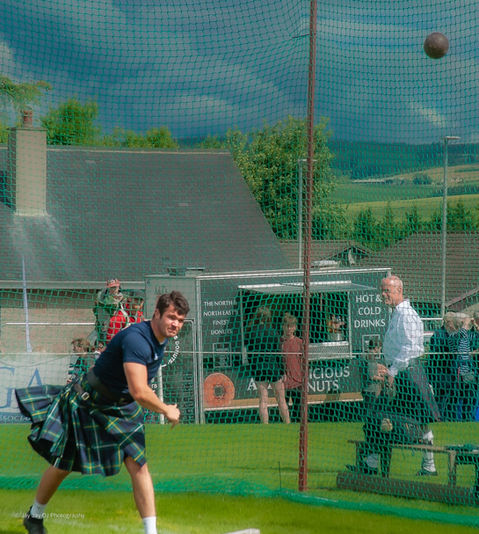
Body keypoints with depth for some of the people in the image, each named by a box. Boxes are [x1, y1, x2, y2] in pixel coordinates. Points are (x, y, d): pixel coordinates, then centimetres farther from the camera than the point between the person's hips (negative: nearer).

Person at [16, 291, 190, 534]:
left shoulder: (161, 339, -1)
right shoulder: (136, 339, -32)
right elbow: (139, 392, -38)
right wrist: (167, 411, -25)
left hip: (123, 409, 7)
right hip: (88, 404, -7)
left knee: (138, 465, -9)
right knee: (64, 465, 9)